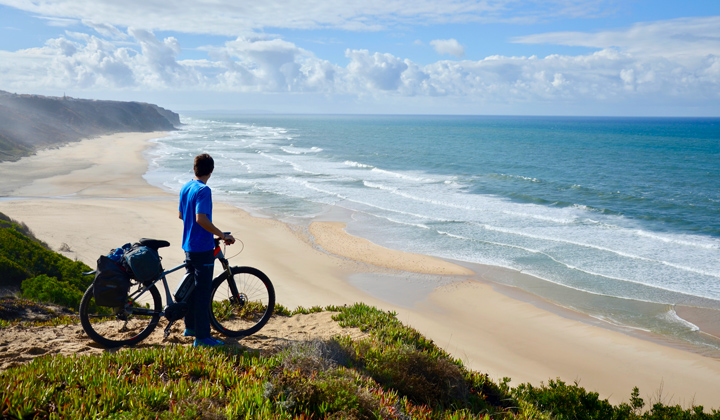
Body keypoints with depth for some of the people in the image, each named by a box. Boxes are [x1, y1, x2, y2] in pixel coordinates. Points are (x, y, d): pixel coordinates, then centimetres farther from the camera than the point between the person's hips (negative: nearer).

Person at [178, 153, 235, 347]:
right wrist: (223, 235, -22)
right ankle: (202, 337, 0)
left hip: (188, 246, 9)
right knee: (203, 292, -4)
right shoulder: (204, 190, -18)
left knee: (192, 286, 19)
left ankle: (190, 327, 32)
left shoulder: (185, 188, 9)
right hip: (203, 248, -9)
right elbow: (201, 219, -28)